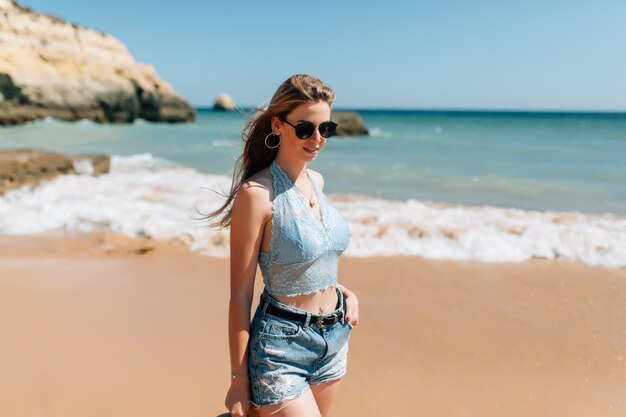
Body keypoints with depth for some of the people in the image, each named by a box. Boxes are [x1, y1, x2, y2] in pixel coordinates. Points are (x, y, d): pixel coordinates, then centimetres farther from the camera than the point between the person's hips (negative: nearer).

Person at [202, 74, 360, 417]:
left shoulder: (316, 181, 3)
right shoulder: (257, 193, -18)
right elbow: (240, 294, -14)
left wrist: (343, 291, 3)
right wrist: (238, 379, -10)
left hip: (333, 341, 7)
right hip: (282, 349, -7)